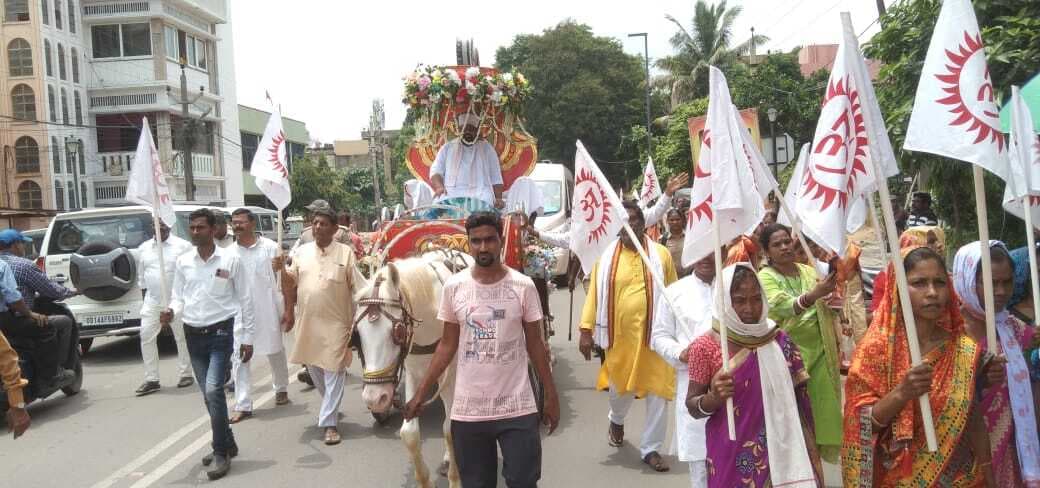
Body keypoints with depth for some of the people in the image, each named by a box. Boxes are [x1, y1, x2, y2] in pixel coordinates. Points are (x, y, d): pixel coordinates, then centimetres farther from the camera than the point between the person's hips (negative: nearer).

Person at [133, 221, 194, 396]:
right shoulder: (144, 248, 10)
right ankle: (151, 379, 6)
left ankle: (185, 374, 17)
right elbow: (141, 276, 17)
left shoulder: (183, 246, -4)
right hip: (152, 301, 4)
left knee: (182, 337, 4)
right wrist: (144, 299, 15)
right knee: (146, 336, -1)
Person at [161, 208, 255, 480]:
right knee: (209, 394, 11)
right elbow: (178, 297, 11)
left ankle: (221, 453, -4)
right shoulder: (183, 262, 5)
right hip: (193, 335, 5)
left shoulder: (230, 260, -5)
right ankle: (227, 444, 28)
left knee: (213, 390, -16)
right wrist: (171, 311, -14)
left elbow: (245, 300, -1)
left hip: (220, 333, -4)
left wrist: (248, 337, -2)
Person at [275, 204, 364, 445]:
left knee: (333, 372, -3)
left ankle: (329, 423, 2)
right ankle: (331, 407, 40)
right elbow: (291, 283, 12)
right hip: (307, 322, 4)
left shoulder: (345, 253, -4)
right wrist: (282, 269, -7)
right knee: (313, 369, 17)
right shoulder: (302, 252, 5)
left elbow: (360, 287, -3)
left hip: (336, 323, -4)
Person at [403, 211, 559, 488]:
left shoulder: (523, 286, -5)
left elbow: (535, 344, 2)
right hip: (468, 411, 2)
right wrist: (421, 393, 3)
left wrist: (551, 395, 3)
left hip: (517, 409, -1)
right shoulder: (454, 287, -1)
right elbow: (448, 344, 6)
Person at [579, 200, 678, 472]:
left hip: (656, 333, 0)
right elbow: (594, 294, 0)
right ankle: (616, 420, 48)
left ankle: (651, 448, 18)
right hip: (621, 335, 0)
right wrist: (586, 331, -4)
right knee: (621, 386, 14)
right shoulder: (606, 257, 0)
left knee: (658, 392, 3)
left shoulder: (661, 254, 0)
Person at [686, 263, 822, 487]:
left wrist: (809, 456, 4)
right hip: (730, 459, -2)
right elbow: (692, 405, -4)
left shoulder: (780, 341, -1)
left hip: (778, 455, 3)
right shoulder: (705, 346, -10)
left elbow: (798, 400, 6)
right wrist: (714, 397, -24)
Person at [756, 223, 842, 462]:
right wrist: (815, 294, -39)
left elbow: (826, 307, 21)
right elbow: (784, 307, -24)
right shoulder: (765, 277, -6)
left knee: (820, 406, 6)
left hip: (819, 351, 5)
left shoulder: (809, 271, 10)